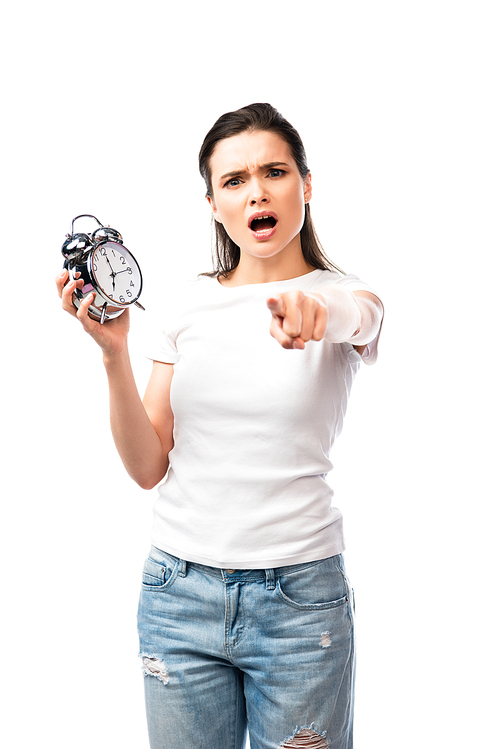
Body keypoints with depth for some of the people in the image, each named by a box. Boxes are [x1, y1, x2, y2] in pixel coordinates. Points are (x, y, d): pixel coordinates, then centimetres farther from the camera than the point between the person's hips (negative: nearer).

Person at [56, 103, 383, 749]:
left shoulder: (350, 297, -2)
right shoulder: (192, 303, 3)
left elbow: (356, 318, -28)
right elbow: (149, 468, 1)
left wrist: (314, 309, -51)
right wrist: (113, 352, -14)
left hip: (299, 598, -2)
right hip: (180, 591, 2)